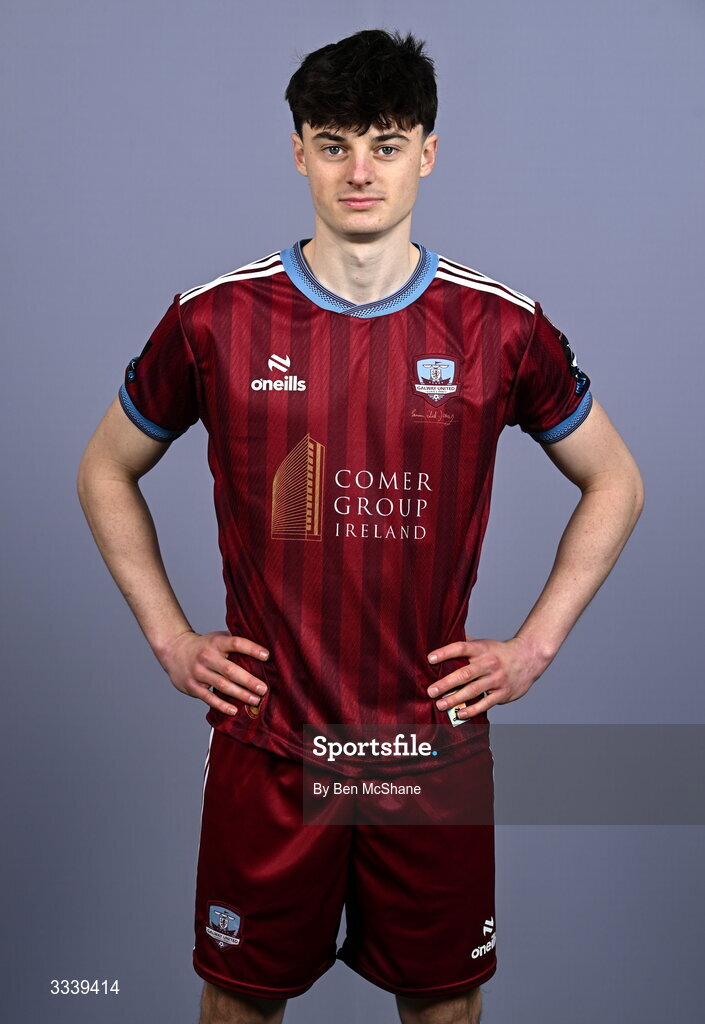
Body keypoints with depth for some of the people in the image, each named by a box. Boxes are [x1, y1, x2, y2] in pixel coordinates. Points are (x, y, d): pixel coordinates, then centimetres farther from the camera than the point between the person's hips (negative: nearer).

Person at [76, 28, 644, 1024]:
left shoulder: (501, 328, -4)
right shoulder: (215, 320, -5)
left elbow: (615, 482, 9)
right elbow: (106, 471, 9)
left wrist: (535, 645, 1)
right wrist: (169, 637, 2)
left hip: (437, 744, 1)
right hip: (264, 743, 0)